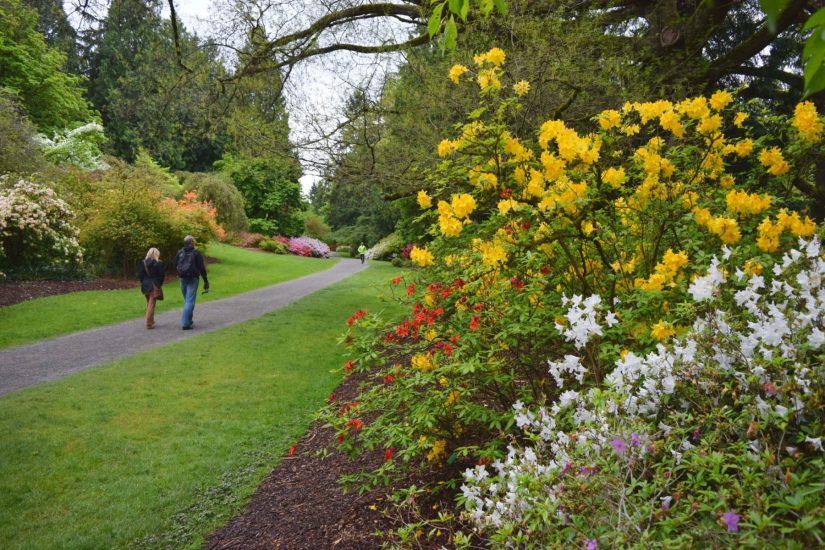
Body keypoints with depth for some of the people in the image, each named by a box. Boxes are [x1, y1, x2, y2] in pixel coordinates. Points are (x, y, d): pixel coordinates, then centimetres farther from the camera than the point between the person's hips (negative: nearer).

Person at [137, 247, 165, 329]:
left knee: (148, 303, 19)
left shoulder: (143, 263, -1)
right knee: (151, 304, 0)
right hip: (154, 286, -4)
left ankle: (151, 321, 28)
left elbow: (139, 275, -2)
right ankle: (149, 323, -3)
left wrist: (143, 282, 9)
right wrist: (160, 284, 4)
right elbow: (162, 275, -9)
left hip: (145, 285, 4)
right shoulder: (159, 263, -9)